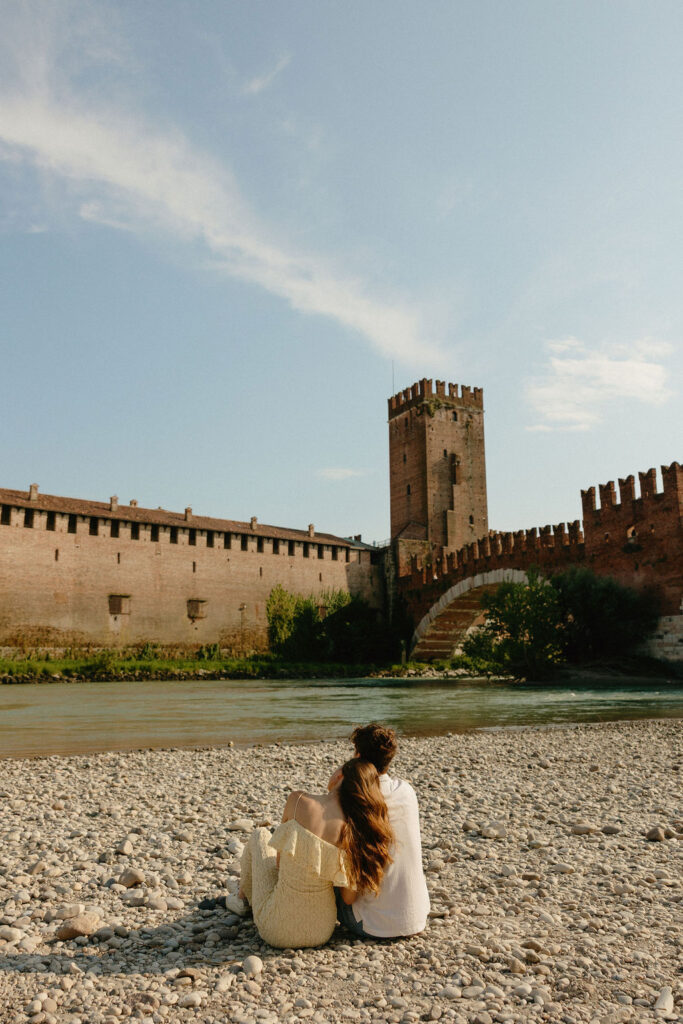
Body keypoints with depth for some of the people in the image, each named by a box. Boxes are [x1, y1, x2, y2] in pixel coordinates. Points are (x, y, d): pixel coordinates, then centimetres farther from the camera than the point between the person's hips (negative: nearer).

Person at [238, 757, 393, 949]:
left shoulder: (298, 800, -19)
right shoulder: (352, 830, -14)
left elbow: (280, 857, -1)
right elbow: (350, 897, -7)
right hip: (322, 932, 3)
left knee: (260, 835, 22)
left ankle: (247, 893, 50)